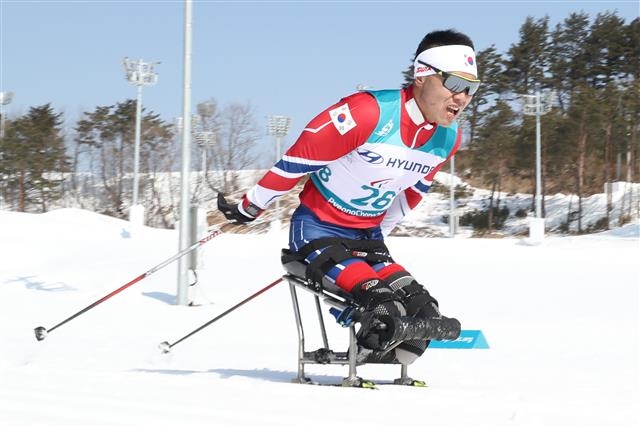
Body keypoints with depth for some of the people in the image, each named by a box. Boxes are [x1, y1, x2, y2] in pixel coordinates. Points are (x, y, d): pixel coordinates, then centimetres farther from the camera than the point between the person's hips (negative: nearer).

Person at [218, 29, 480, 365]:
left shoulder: (447, 138, -2)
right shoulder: (370, 111, -24)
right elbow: (301, 155, -16)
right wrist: (250, 207, -7)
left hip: (366, 237, 7)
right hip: (318, 229, -7)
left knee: (423, 311, -7)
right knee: (385, 306, -27)